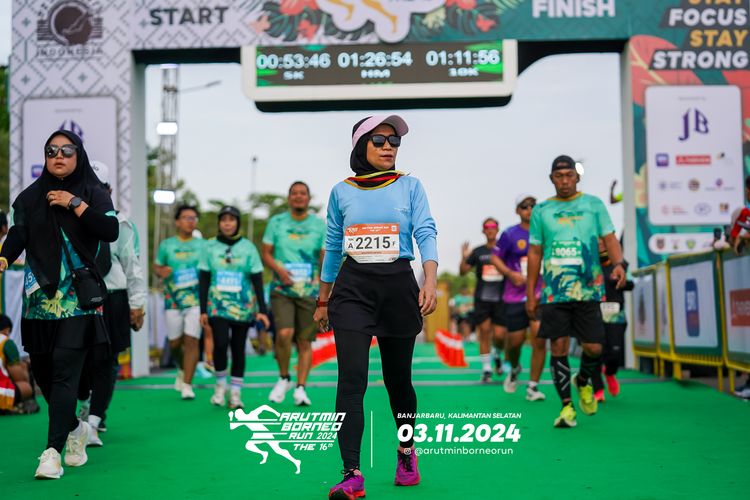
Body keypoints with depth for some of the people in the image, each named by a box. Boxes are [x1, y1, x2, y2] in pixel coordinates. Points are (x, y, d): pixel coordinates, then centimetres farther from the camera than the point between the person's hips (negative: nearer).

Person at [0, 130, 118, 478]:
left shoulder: (93, 194, 4)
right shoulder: (30, 197, 10)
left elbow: (111, 232, -10)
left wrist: (75, 204, -12)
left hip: (78, 298, -3)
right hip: (39, 298, 3)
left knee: (65, 370, -12)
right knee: (41, 370, 9)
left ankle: (53, 450, -10)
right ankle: (74, 428, 32)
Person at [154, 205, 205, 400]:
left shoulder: (202, 245, 7)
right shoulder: (166, 245, 8)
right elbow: (156, 266, 15)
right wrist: (161, 272, -7)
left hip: (196, 299, -1)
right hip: (173, 300, 1)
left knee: (192, 340, -11)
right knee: (175, 343, 8)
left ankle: (187, 384, -6)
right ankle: (183, 369, 38)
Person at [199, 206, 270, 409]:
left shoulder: (248, 247, 3)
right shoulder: (210, 246, 5)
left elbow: (257, 280, 4)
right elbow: (204, 280, 7)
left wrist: (262, 310, -2)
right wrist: (203, 310, 3)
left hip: (243, 306, 1)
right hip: (218, 305, -1)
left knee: (238, 348, 3)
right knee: (220, 343, -18)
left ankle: (235, 392, 14)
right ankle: (220, 384, 5)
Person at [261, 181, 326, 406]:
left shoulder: (320, 225, 6)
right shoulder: (276, 222, 7)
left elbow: (326, 259, 3)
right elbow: (266, 253, 8)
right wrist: (279, 270, -11)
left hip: (309, 291, 1)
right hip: (282, 290, -1)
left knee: (305, 341, 2)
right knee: (284, 333, -18)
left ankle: (300, 388, 12)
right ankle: (283, 378, 5)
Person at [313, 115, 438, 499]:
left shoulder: (409, 187, 5)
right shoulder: (341, 192, 8)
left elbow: (426, 234, -5)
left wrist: (431, 281, -21)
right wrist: (323, 300, 19)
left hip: (398, 286, 0)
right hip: (352, 287, 0)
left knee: (398, 377, 11)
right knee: (351, 379, -12)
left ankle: (406, 451, 36)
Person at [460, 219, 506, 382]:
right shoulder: (478, 252, 8)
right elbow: (463, 271, 8)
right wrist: (464, 257, -8)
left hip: (500, 299, -1)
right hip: (482, 299, 1)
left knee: (499, 335, -5)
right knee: (484, 332, -3)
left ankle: (498, 355, 29)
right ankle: (487, 369, 6)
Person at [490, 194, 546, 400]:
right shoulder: (510, 234, -1)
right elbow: (494, 257, 2)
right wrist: (510, 274, -12)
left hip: (540, 294, 1)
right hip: (515, 296, -1)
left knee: (539, 338, -11)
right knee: (515, 340, 4)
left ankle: (533, 387, 0)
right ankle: (514, 368, 39)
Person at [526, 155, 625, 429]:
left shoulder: (593, 204, 8)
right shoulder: (541, 210, 10)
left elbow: (609, 238, 4)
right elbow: (534, 252, 12)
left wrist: (618, 263, -17)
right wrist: (530, 293, 8)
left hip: (588, 289, 0)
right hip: (554, 291, 0)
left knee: (593, 347, -2)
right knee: (559, 347, -5)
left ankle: (583, 381, 31)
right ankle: (566, 406, 5)